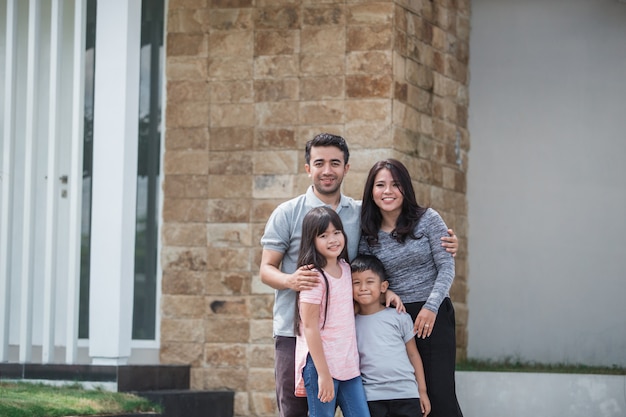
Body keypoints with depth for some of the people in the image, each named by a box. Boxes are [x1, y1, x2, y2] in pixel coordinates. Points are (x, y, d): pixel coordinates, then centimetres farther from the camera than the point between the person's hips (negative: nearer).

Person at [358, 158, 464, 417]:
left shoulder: (427, 219, -2)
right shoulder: (368, 236, 6)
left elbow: (446, 266, -4)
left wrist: (431, 307, -15)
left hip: (433, 317, -3)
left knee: (440, 395, -8)